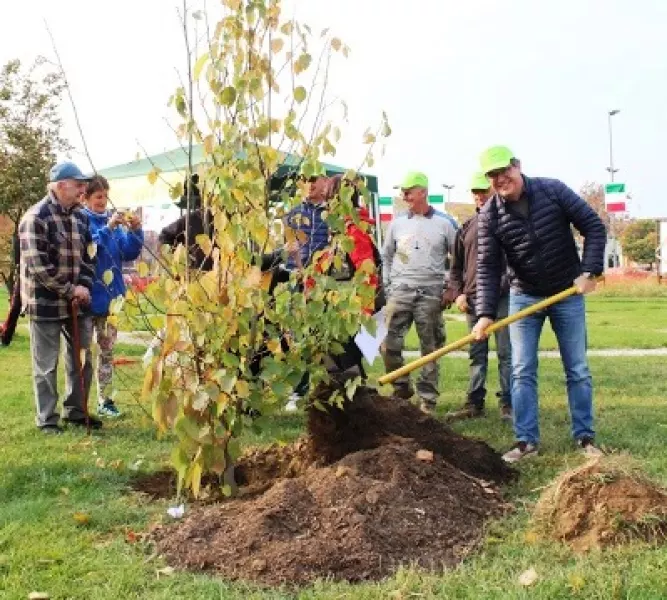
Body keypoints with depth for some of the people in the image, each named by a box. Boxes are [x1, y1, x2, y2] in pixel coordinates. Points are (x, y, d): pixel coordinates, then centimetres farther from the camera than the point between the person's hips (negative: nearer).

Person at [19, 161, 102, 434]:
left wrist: (84, 287, -5)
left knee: (82, 359, 13)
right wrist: (70, 290, -16)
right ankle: (47, 419, 15)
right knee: (46, 365, 3)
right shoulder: (36, 217, -14)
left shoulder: (81, 216, 8)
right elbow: (37, 265, -19)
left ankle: (75, 410, 28)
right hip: (46, 302, -7)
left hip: (77, 302, 7)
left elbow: (89, 255, 12)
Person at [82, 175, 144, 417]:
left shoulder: (113, 220, 7)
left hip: (110, 296, 6)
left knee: (107, 351, 13)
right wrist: (107, 229, -30)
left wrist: (134, 231, -13)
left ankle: (105, 401, 22)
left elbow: (129, 253, 2)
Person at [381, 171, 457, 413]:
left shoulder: (443, 223, 2)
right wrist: (387, 286, 7)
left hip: (431, 293, -2)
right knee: (390, 343, -4)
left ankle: (427, 397, 12)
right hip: (400, 291, 2)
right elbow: (386, 256, 16)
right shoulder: (397, 223, 8)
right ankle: (402, 388, 14)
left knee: (430, 348, 3)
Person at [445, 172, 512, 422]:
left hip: (503, 297, -5)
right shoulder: (466, 227, 16)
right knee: (477, 354, 10)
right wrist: (457, 293, 6)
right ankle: (474, 403, 15)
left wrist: (508, 285, -14)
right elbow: (456, 266, 18)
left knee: (506, 353, -1)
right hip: (473, 298, 5)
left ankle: (508, 404, 6)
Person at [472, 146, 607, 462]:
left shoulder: (552, 190, -13)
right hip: (524, 297, 1)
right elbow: (487, 267, -13)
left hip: (568, 294, -1)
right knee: (522, 372, -1)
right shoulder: (489, 216, -11)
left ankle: (585, 437, 18)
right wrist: (486, 313, -24)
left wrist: (589, 270, -18)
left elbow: (594, 226, -8)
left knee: (577, 370, 6)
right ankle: (526, 440, 9)